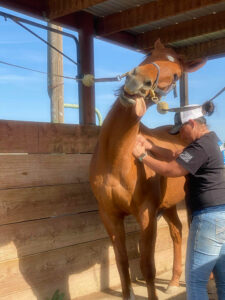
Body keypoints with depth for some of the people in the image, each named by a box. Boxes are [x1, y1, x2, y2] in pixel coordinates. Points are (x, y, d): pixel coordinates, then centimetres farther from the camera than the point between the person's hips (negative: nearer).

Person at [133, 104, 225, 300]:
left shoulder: (201, 146, -19)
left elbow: (169, 170, -17)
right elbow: (177, 158, 18)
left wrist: (142, 155, -4)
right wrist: (151, 147, 10)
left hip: (209, 218, -11)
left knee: (195, 280, 1)